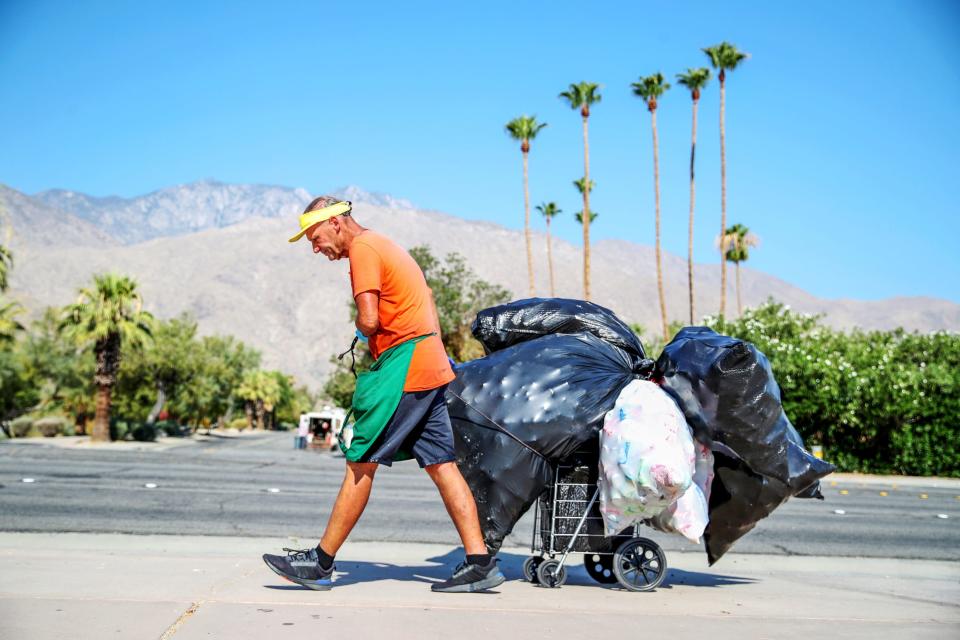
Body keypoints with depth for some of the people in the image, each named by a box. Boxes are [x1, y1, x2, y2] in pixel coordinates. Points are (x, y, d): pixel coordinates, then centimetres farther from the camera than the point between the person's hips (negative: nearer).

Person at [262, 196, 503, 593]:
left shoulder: (363, 250, -8)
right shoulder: (384, 245, 22)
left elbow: (369, 321, -18)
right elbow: (426, 306, 24)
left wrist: (363, 333, 3)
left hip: (403, 368, -10)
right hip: (431, 368, 10)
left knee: (361, 463, -4)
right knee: (442, 466, 7)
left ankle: (321, 562, 3)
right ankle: (479, 562, 5)